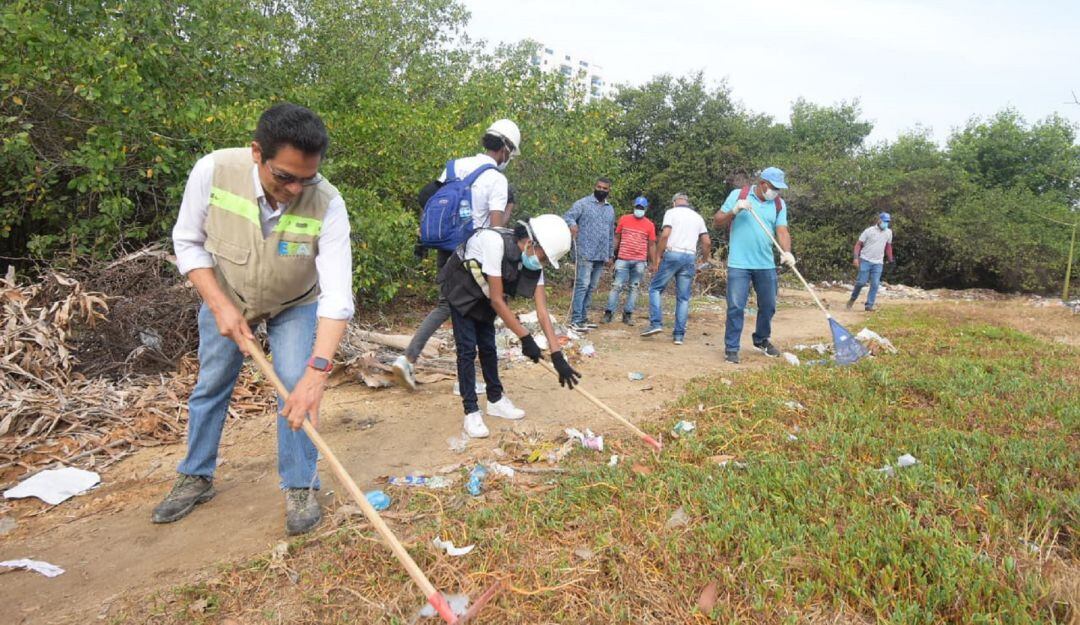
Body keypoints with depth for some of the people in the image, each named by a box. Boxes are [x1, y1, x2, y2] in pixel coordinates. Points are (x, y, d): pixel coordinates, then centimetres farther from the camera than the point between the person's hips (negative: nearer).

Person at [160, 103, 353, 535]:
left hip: (295, 304, -1)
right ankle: (195, 478, 31)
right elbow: (187, 243, -15)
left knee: (297, 389, -11)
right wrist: (220, 305, -25)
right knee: (211, 385, 11)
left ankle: (300, 487, 8)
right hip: (225, 295, 2)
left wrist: (317, 371, -49)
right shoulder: (213, 170, -31)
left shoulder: (327, 204, -35)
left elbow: (337, 296, -39)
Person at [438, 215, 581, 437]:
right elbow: (497, 301, -33)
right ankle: (471, 412, -1)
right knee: (467, 348, -9)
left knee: (488, 346, 9)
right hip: (461, 291, -6)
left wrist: (557, 355, -22)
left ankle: (495, 400, 25)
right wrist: (525, 338, -28)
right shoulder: (494, 242, -37)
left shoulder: (533, 264, -16)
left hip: (483, 294, 6)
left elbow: (542, 311, -16)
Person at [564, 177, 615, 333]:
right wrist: (572, 224, -34)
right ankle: (575, 320, -12)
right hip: (585, 254, -7)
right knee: (582, 285, -12)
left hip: (601, 256, 7)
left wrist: (610, 255, 21)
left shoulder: (610, 209, 19)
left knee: (591, 288, 8)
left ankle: (583, 317, 14)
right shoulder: (583, 203, -1)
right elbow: (567, 217, -11)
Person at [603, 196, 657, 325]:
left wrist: (654, 263, 5)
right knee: (617, 286, -5)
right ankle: (609, 313, -1)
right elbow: (617, 238, 12)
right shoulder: (624, 219, 6)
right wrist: (612, 255, 8)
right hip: (623, 259, -1)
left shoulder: (649, 225, 5)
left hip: (639, 261, 1)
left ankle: (627, 315, 8)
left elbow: (651, 245, 8)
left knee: (634, 288, 3)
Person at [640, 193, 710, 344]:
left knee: (655, 288, 9)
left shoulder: (671, 212, 4)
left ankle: (656, 323, -6)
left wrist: (655, 259, -6)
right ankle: (679, 335, 4)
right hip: (690, 258, 4)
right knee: (683, 297, 6)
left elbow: (664, 235, -10)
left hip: (672, 254, -4)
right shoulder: (698, 217, 18)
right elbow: (707, 242, 12)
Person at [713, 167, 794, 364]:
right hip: (739, 264, -4)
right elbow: (717, 222, 0)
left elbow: (782, 231, -3)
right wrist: (734, 211, -18)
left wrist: (787, 252, -22)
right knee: (736, 307, -5)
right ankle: (731, 348, 4)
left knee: (768, 306, 13)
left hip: (766, 265, 4)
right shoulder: (738, 195, -1)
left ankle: (761, 340, 35)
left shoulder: (779, 204, 7)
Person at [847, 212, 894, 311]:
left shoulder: (889, 232, 8)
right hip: (865, 260, -4)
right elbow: (858, 244, -4)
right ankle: (853, 298, 16)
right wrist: (856, 258, -14)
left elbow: (888, 246, 19)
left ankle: (869, 305, 2)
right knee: (861, 282, -7)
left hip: (878, 263, 4)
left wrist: (890, 260, 17)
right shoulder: (869, 231, -6)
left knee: (875, 284, -4)